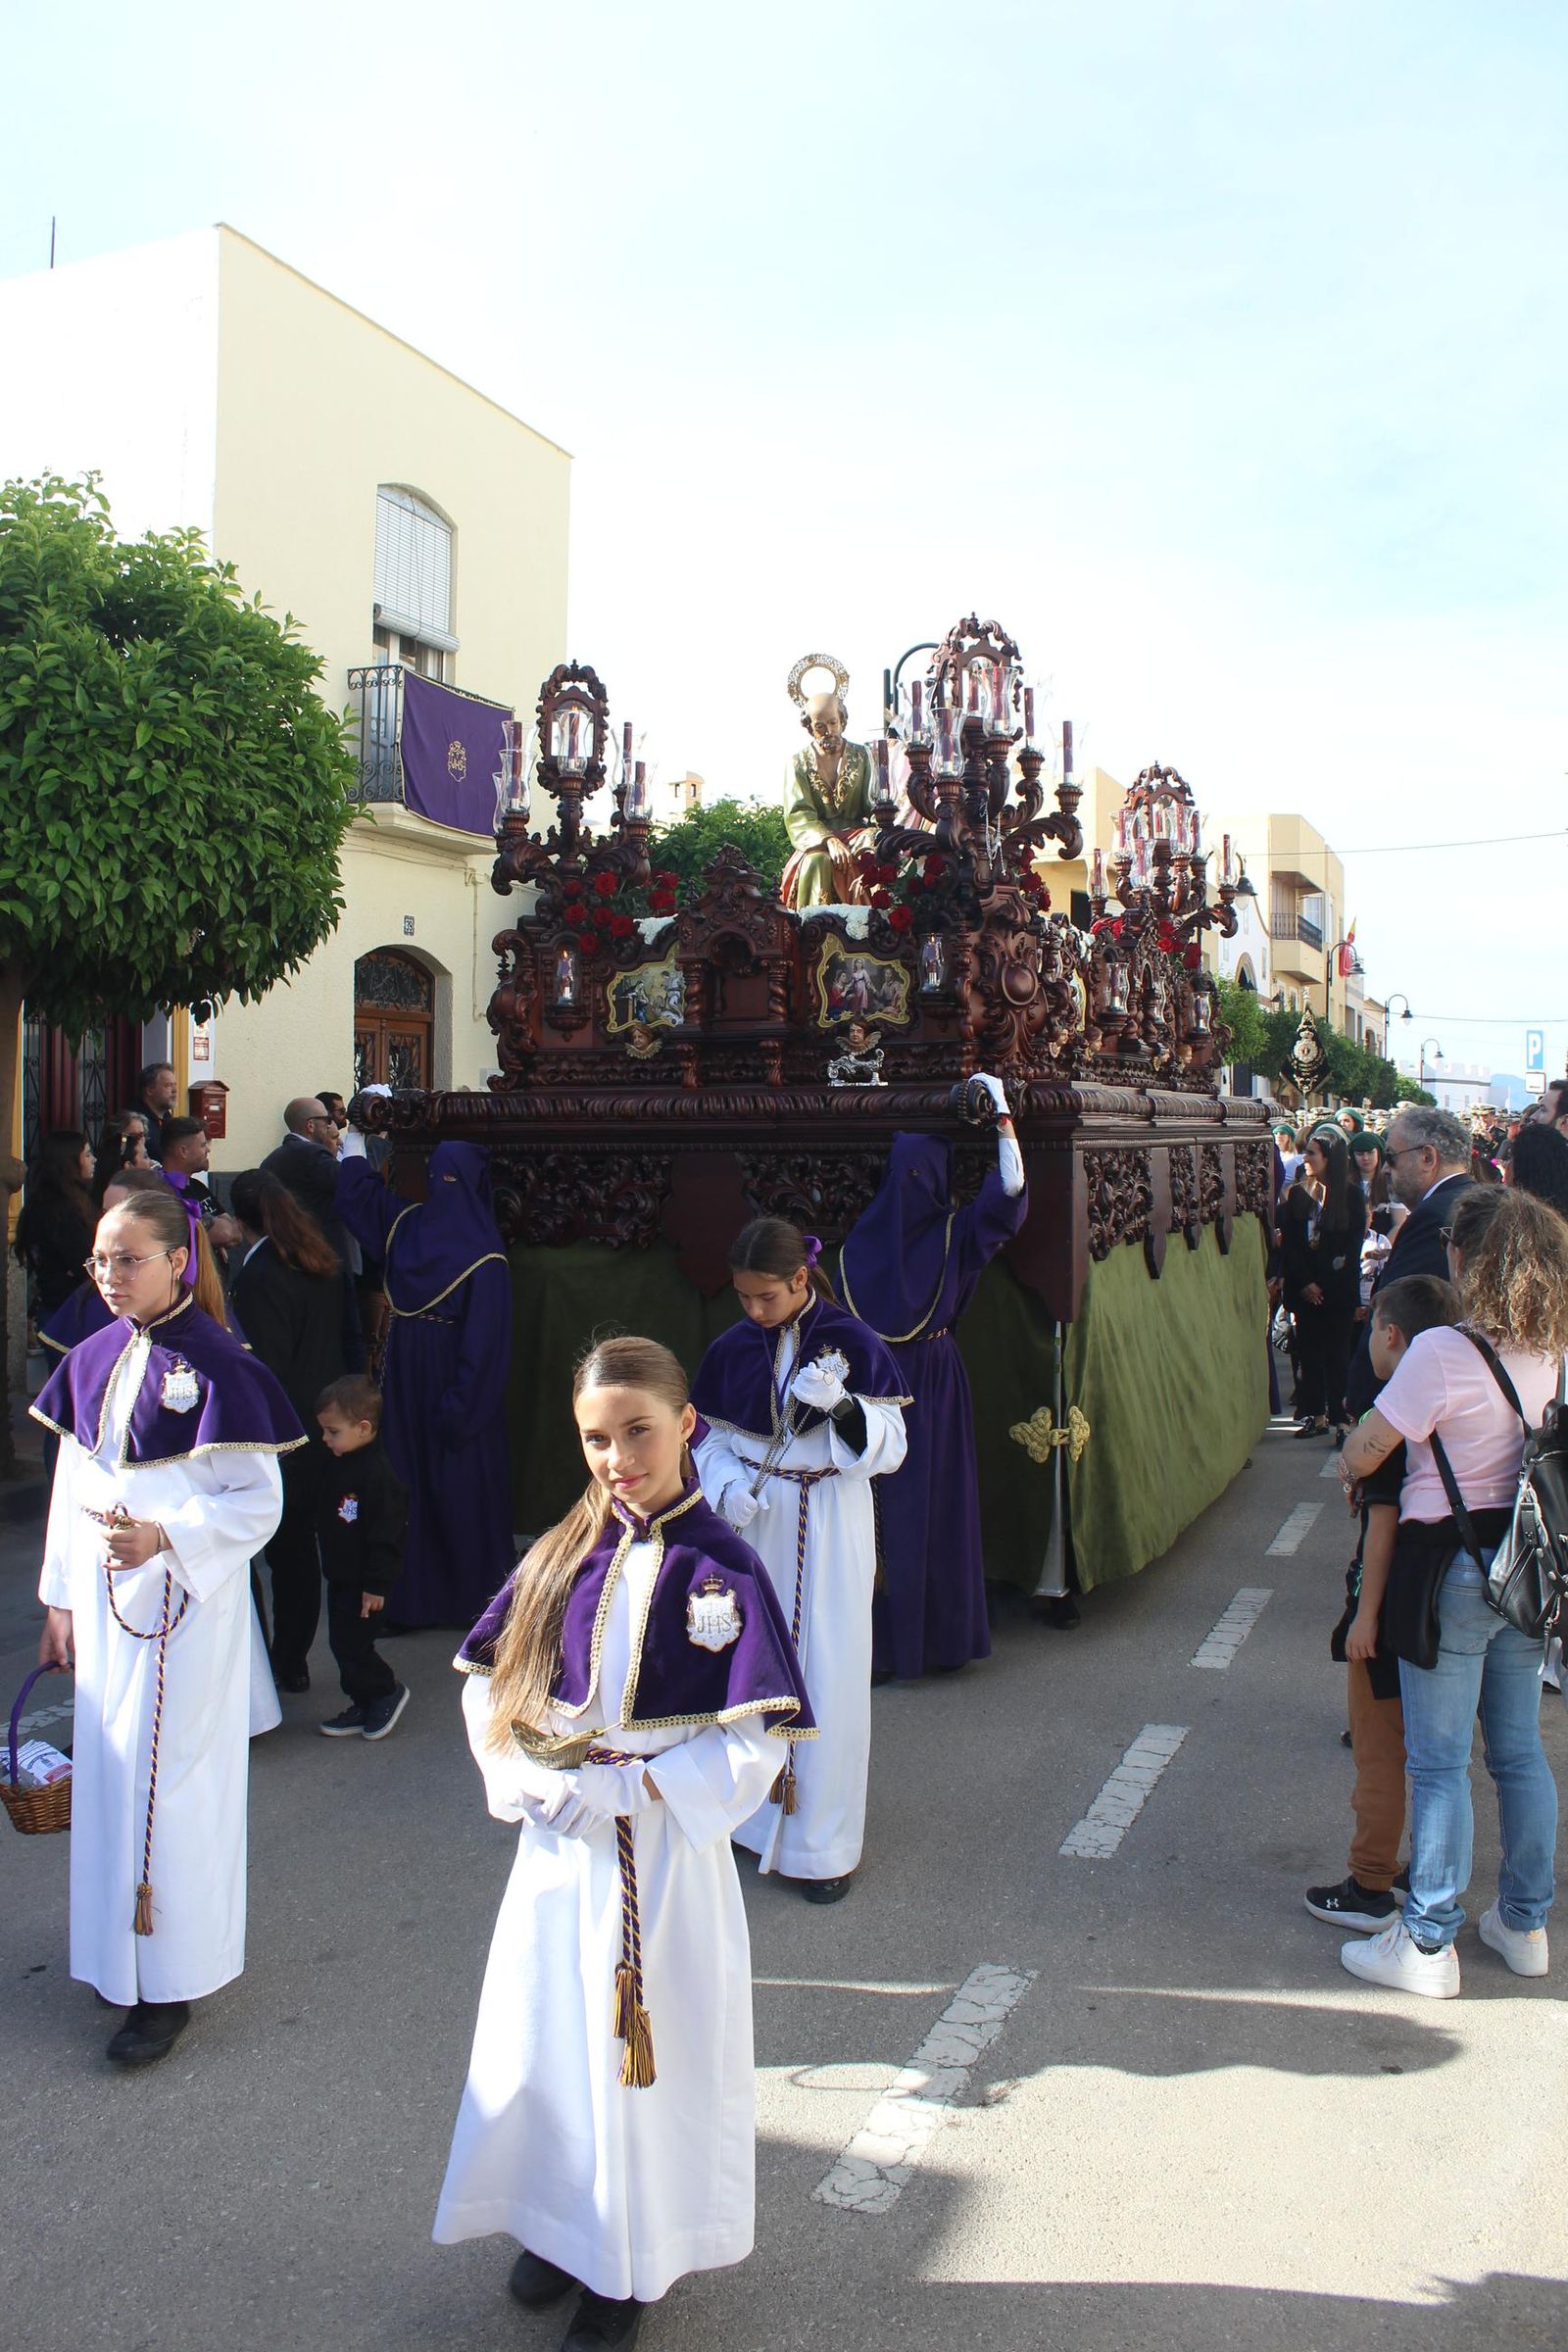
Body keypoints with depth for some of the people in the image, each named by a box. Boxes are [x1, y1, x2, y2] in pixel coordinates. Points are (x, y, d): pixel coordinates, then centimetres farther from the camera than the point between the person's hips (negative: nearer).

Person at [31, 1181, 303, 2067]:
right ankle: (121, 1951, 31)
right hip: (104, 1598, 6)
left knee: (168, 1780, -1)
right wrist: (62, 1600, 13)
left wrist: (164, 1539, -25)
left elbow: (259, 1502, -13)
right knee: (109, 1771, 14)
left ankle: (171, 1984, 13)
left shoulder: (215, 1365, -14)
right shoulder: (92, 1362, 6)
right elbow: (72, 1487, 12)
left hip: (186, 1602, -6)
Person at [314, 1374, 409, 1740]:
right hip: (340, 1578, 10)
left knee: (351, 1644, -6)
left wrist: (377, 1584, -21)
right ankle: (363, 1707, 26)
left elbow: (387, 1535, -22)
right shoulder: (339, 1467, 7)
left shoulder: (378, 1474, -22)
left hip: (363, 1584, -10)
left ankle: (387, 1691, 15)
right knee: (343, 1644, 14)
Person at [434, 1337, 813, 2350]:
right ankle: (561, 2228, 43)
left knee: (647, 2055, 10)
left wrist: (623, 1788, -21)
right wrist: (530, 1777, -12)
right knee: (543, 2040, 17)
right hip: (556, 1846, 4)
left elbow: (752, 1751, -17)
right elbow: (489, 1683, 4)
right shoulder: (566, 1553, -1)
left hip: (663, 1853, -4)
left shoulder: (723, 1570, -15)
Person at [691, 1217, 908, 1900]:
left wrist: (841, 1405, -28)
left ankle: (824, 1840, 14)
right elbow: (712, 1438, 9)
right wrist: (728, 1486, -11)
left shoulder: (853, 1342, -9)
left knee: (827, 1676, 0)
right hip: (754, 1526, 3)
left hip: (830, 1532, -3)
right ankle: (755, 1803, 29)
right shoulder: (731, 1349, 1)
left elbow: (889, 1449, -10)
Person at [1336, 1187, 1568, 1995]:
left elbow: (1361, 1455, -15)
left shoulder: (1442, 1352, -20)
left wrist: (1346, 1472, 7)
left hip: (1452, 1571, -7)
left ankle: (1427, 1945, 14)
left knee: (1439, 1763, 3)